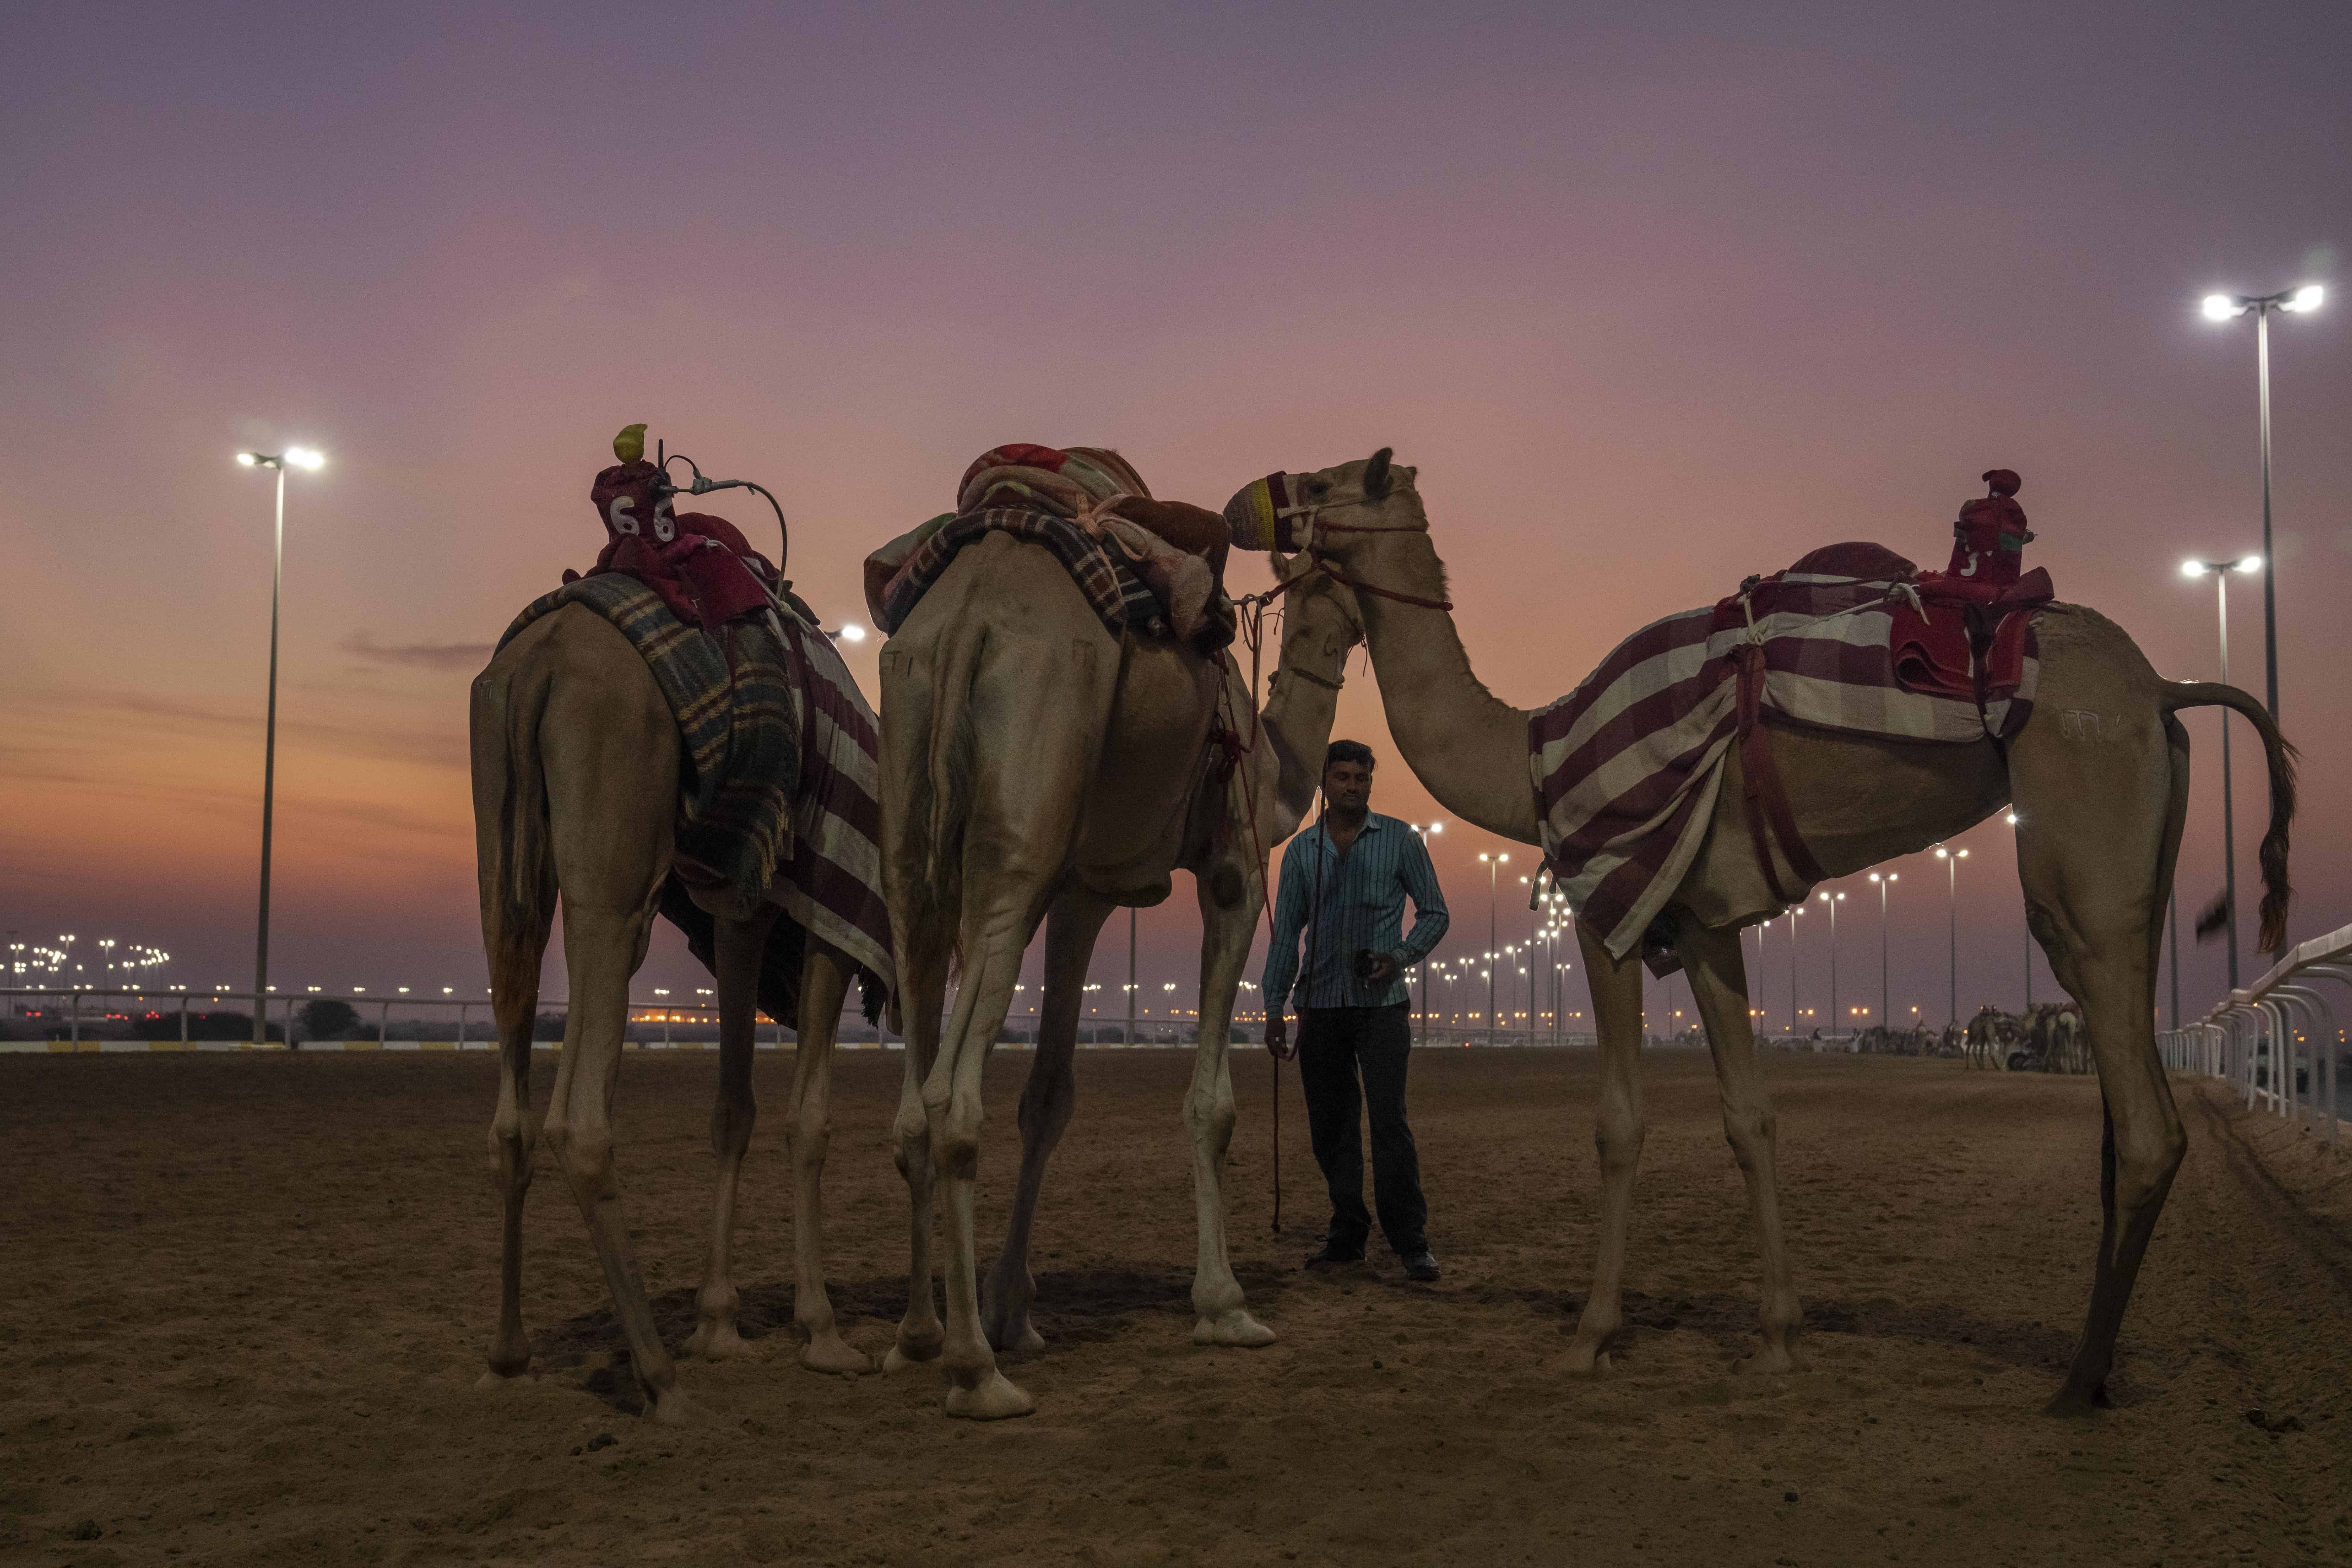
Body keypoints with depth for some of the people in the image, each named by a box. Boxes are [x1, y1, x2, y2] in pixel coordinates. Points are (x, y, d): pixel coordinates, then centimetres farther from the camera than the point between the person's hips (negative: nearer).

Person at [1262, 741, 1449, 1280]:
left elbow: (1435, 913, 7)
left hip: (1380, 1004, -3)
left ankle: (1412, 1242, -7)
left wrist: (1401, 956, -12)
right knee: (1329, 1129, 6)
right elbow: (1286, 932, 12)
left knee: (1389, 1123, -11)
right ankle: (1347, 1235, 17)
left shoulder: (1399, 840, 3)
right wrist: (1274, 1007, 7)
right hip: (1320, 1007, 3)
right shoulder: (1301, 850, 10)